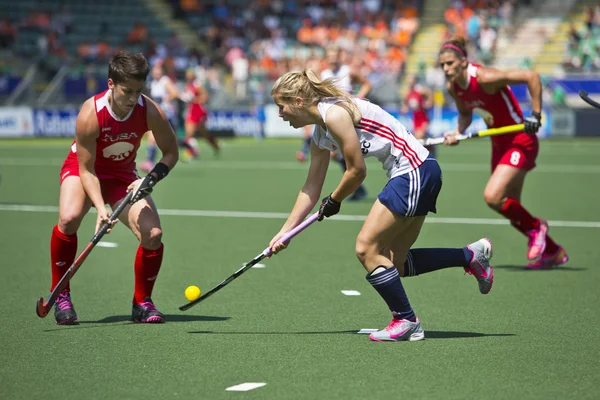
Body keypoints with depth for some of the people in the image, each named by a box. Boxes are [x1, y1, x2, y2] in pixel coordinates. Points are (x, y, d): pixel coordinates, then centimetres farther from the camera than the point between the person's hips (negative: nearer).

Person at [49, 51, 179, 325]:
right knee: (69, 218, -34)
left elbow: (171, 152, -7)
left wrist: (151, 178, -26)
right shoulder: (91, 113, -30)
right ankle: (60, 295, -15)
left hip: (123, 176, 3)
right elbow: (86, 168, -23)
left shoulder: (150, 112, -22)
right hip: (82, 169, -3)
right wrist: (100, 208, -36)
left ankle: (142, 303, 6)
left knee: (153, 235, -17)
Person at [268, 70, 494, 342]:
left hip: (415, 171, -10)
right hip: (412, 175, 10)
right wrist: (285, 232, 19)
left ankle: (407, 322, -1)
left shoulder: (334, 113, -16)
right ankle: (471, 256, 19)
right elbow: (311, 188, 20)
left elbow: (357, 171, -13)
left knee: (366, 248, -8)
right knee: (394, 262, 9)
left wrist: (333, 201, 5)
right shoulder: (319, 136, 15)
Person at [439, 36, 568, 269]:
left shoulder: (484, 78, -25)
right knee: (512, 210, 11)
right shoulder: (453, 88, -2)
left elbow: (531, 76, -27)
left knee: (492, 196, -23)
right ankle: (553, 252, 30)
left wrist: (536, 114, -27)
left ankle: (535, 227, 4)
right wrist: (458, 132, -3)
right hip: (499, 145, 9)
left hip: (520, 142, -8)